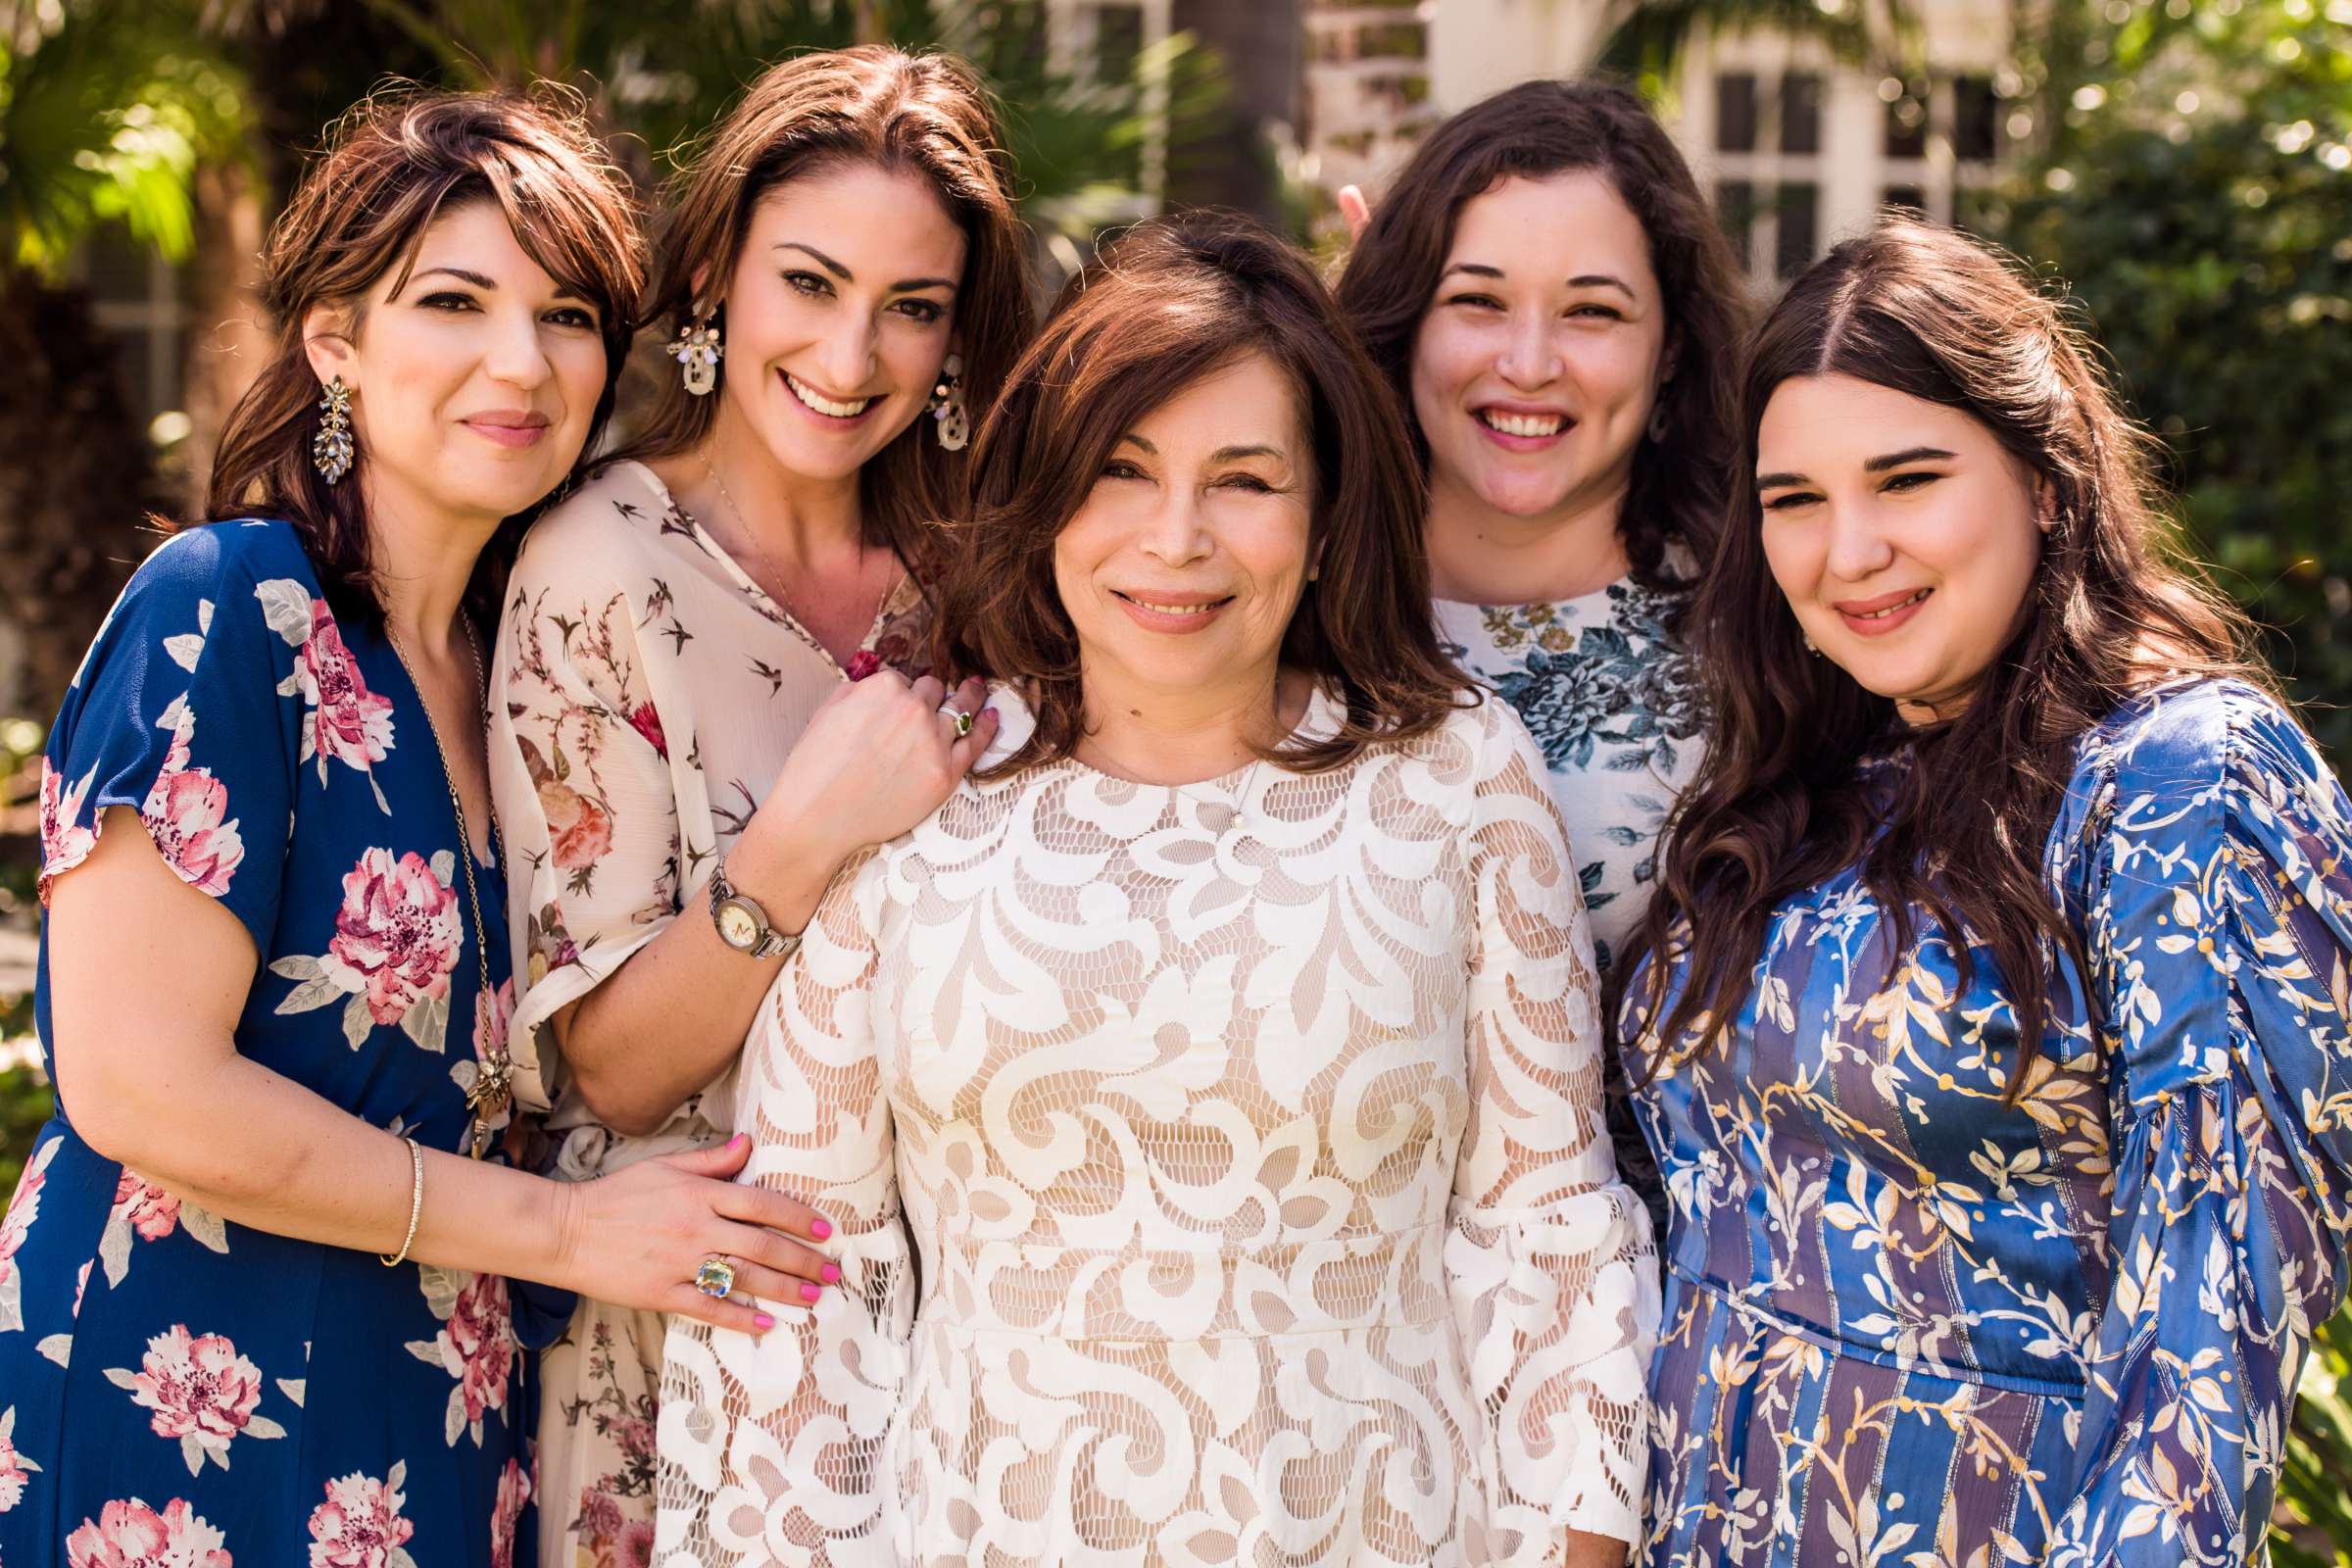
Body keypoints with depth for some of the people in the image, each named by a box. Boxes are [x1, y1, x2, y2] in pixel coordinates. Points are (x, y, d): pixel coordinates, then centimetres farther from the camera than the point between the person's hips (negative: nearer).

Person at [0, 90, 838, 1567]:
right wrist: (566, 1232, -15)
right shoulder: (221, 614, -15)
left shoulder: (503, 659, 8)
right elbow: (142, 1085, -20)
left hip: (433, 1436, 7)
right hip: (171, 1438, -7)